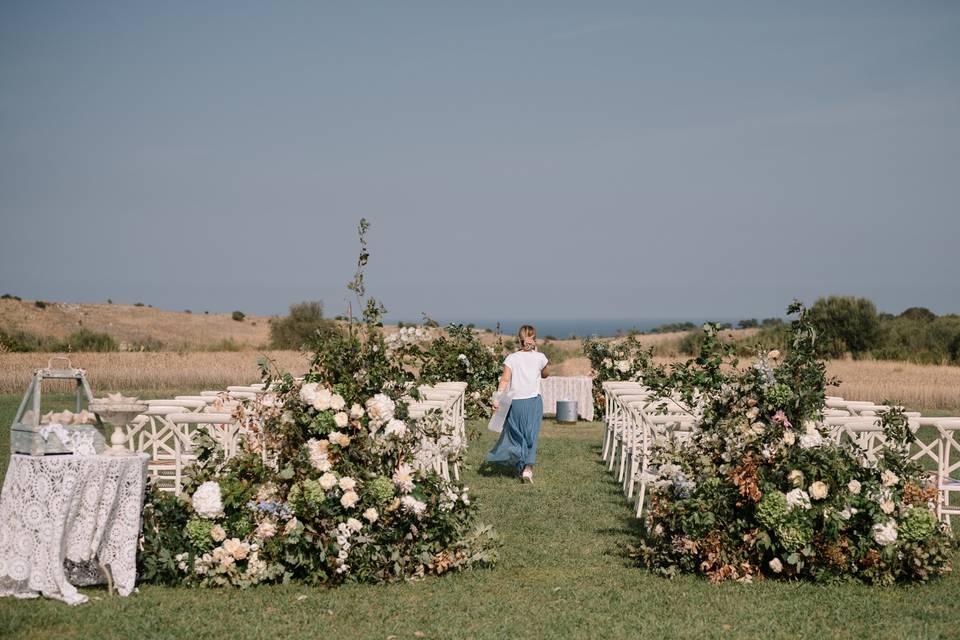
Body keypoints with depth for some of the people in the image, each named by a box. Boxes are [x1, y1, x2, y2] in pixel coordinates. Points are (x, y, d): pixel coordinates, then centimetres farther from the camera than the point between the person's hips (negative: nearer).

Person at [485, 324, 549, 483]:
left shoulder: (511, 358, -3)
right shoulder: (540, 358, 0)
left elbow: (505, 379, -13)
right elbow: (545, 374, 19)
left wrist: (497, 398, -18)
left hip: (515, 402, 0)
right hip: (534, 401, 0)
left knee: (517, 436, 14)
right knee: (531, 436, 6)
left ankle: (521, 468, 20)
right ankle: (528, 467, -9)